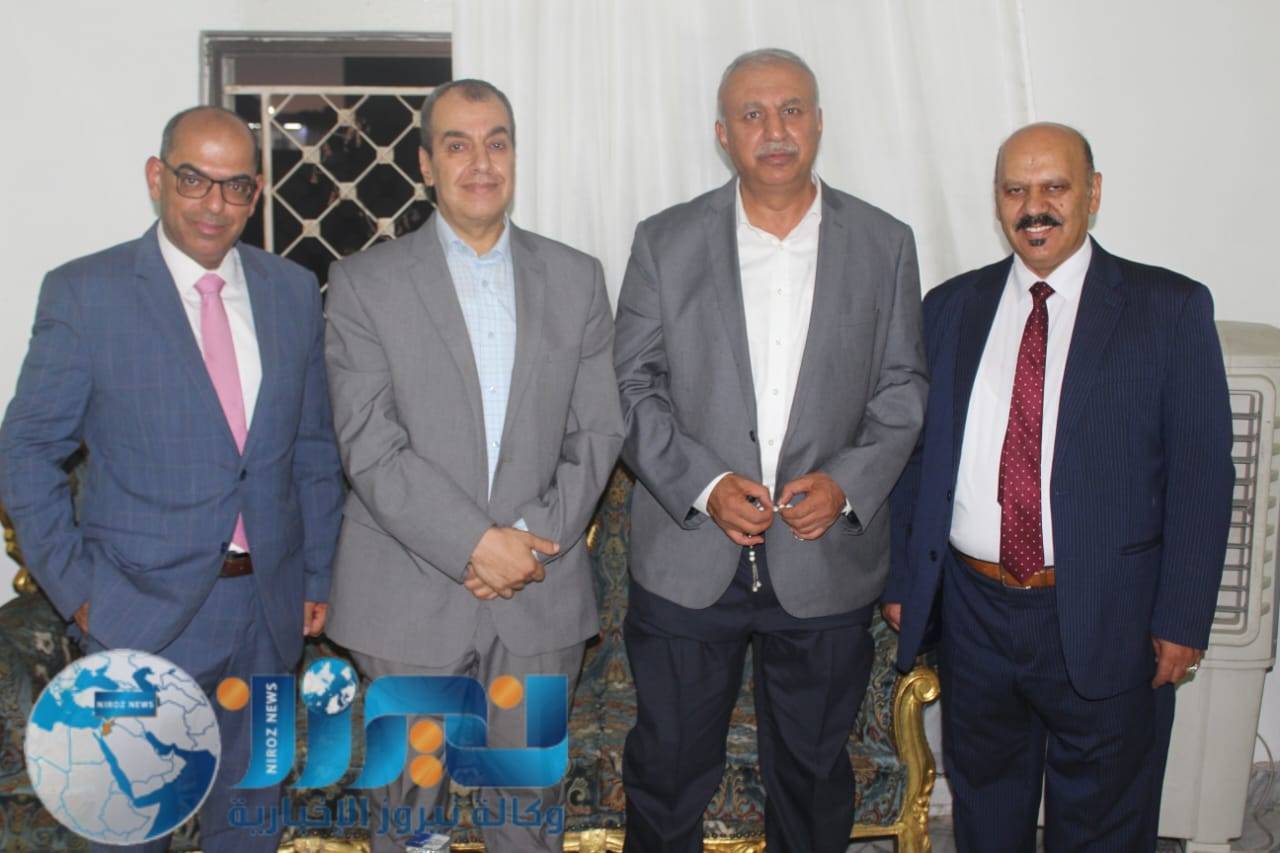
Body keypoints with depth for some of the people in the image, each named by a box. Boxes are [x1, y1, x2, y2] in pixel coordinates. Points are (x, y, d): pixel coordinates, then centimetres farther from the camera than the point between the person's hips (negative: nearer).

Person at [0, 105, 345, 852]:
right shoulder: (84, 293, -9)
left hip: (270, 605, 3)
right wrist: (74, 587, -9)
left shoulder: (294, 291, 3)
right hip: (142, 609, -3)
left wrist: (317, 572, 7)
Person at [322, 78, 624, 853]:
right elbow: (370, 448, -10)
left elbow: (597, 432, 2)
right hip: (411, 597, -1)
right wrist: (477, 543, -17)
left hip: (543, 597, 2)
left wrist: (536, 540, -10)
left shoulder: (577, 279, 6)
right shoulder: (364, 283, -2)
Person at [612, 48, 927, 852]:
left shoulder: (885, 244, 2)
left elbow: (903, 388, 4)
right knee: (667, 767, 13)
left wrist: (847, 484, -12)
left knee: (814, 771, 18)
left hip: (827, 565, 1)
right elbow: (632, 386, -2)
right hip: (688, 560, 0)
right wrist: (704, 484, -14)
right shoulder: (665, 241, 0)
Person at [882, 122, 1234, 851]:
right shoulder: (952, 307, 5)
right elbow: (915, 452, 7)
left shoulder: (1170, 308, -5)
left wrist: (1183, 619, -10)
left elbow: (1202, 474, -7)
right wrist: (900, 578, 5)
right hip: (974, 607, 3)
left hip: (1105, 621, -2)